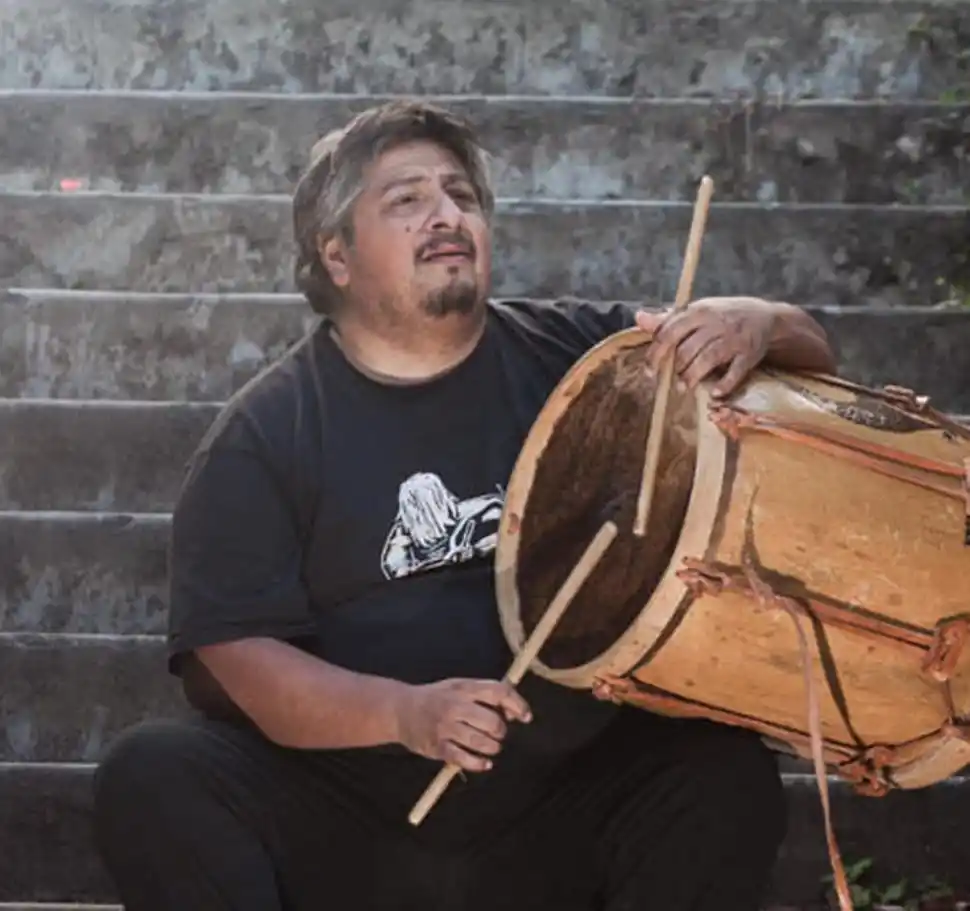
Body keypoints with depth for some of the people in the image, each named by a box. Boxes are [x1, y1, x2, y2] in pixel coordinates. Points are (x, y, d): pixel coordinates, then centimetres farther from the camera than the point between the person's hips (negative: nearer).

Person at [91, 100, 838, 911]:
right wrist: (403, 714, -25)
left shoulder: (573, 354, 5)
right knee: (154, 775, -25)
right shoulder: (263, 433, 0)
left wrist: (754, 325, -17)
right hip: (337, 817, -1)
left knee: (730, 776, -24)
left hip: (562, 803, 1)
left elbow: (807, 357, 8)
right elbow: (232, 650, -8)